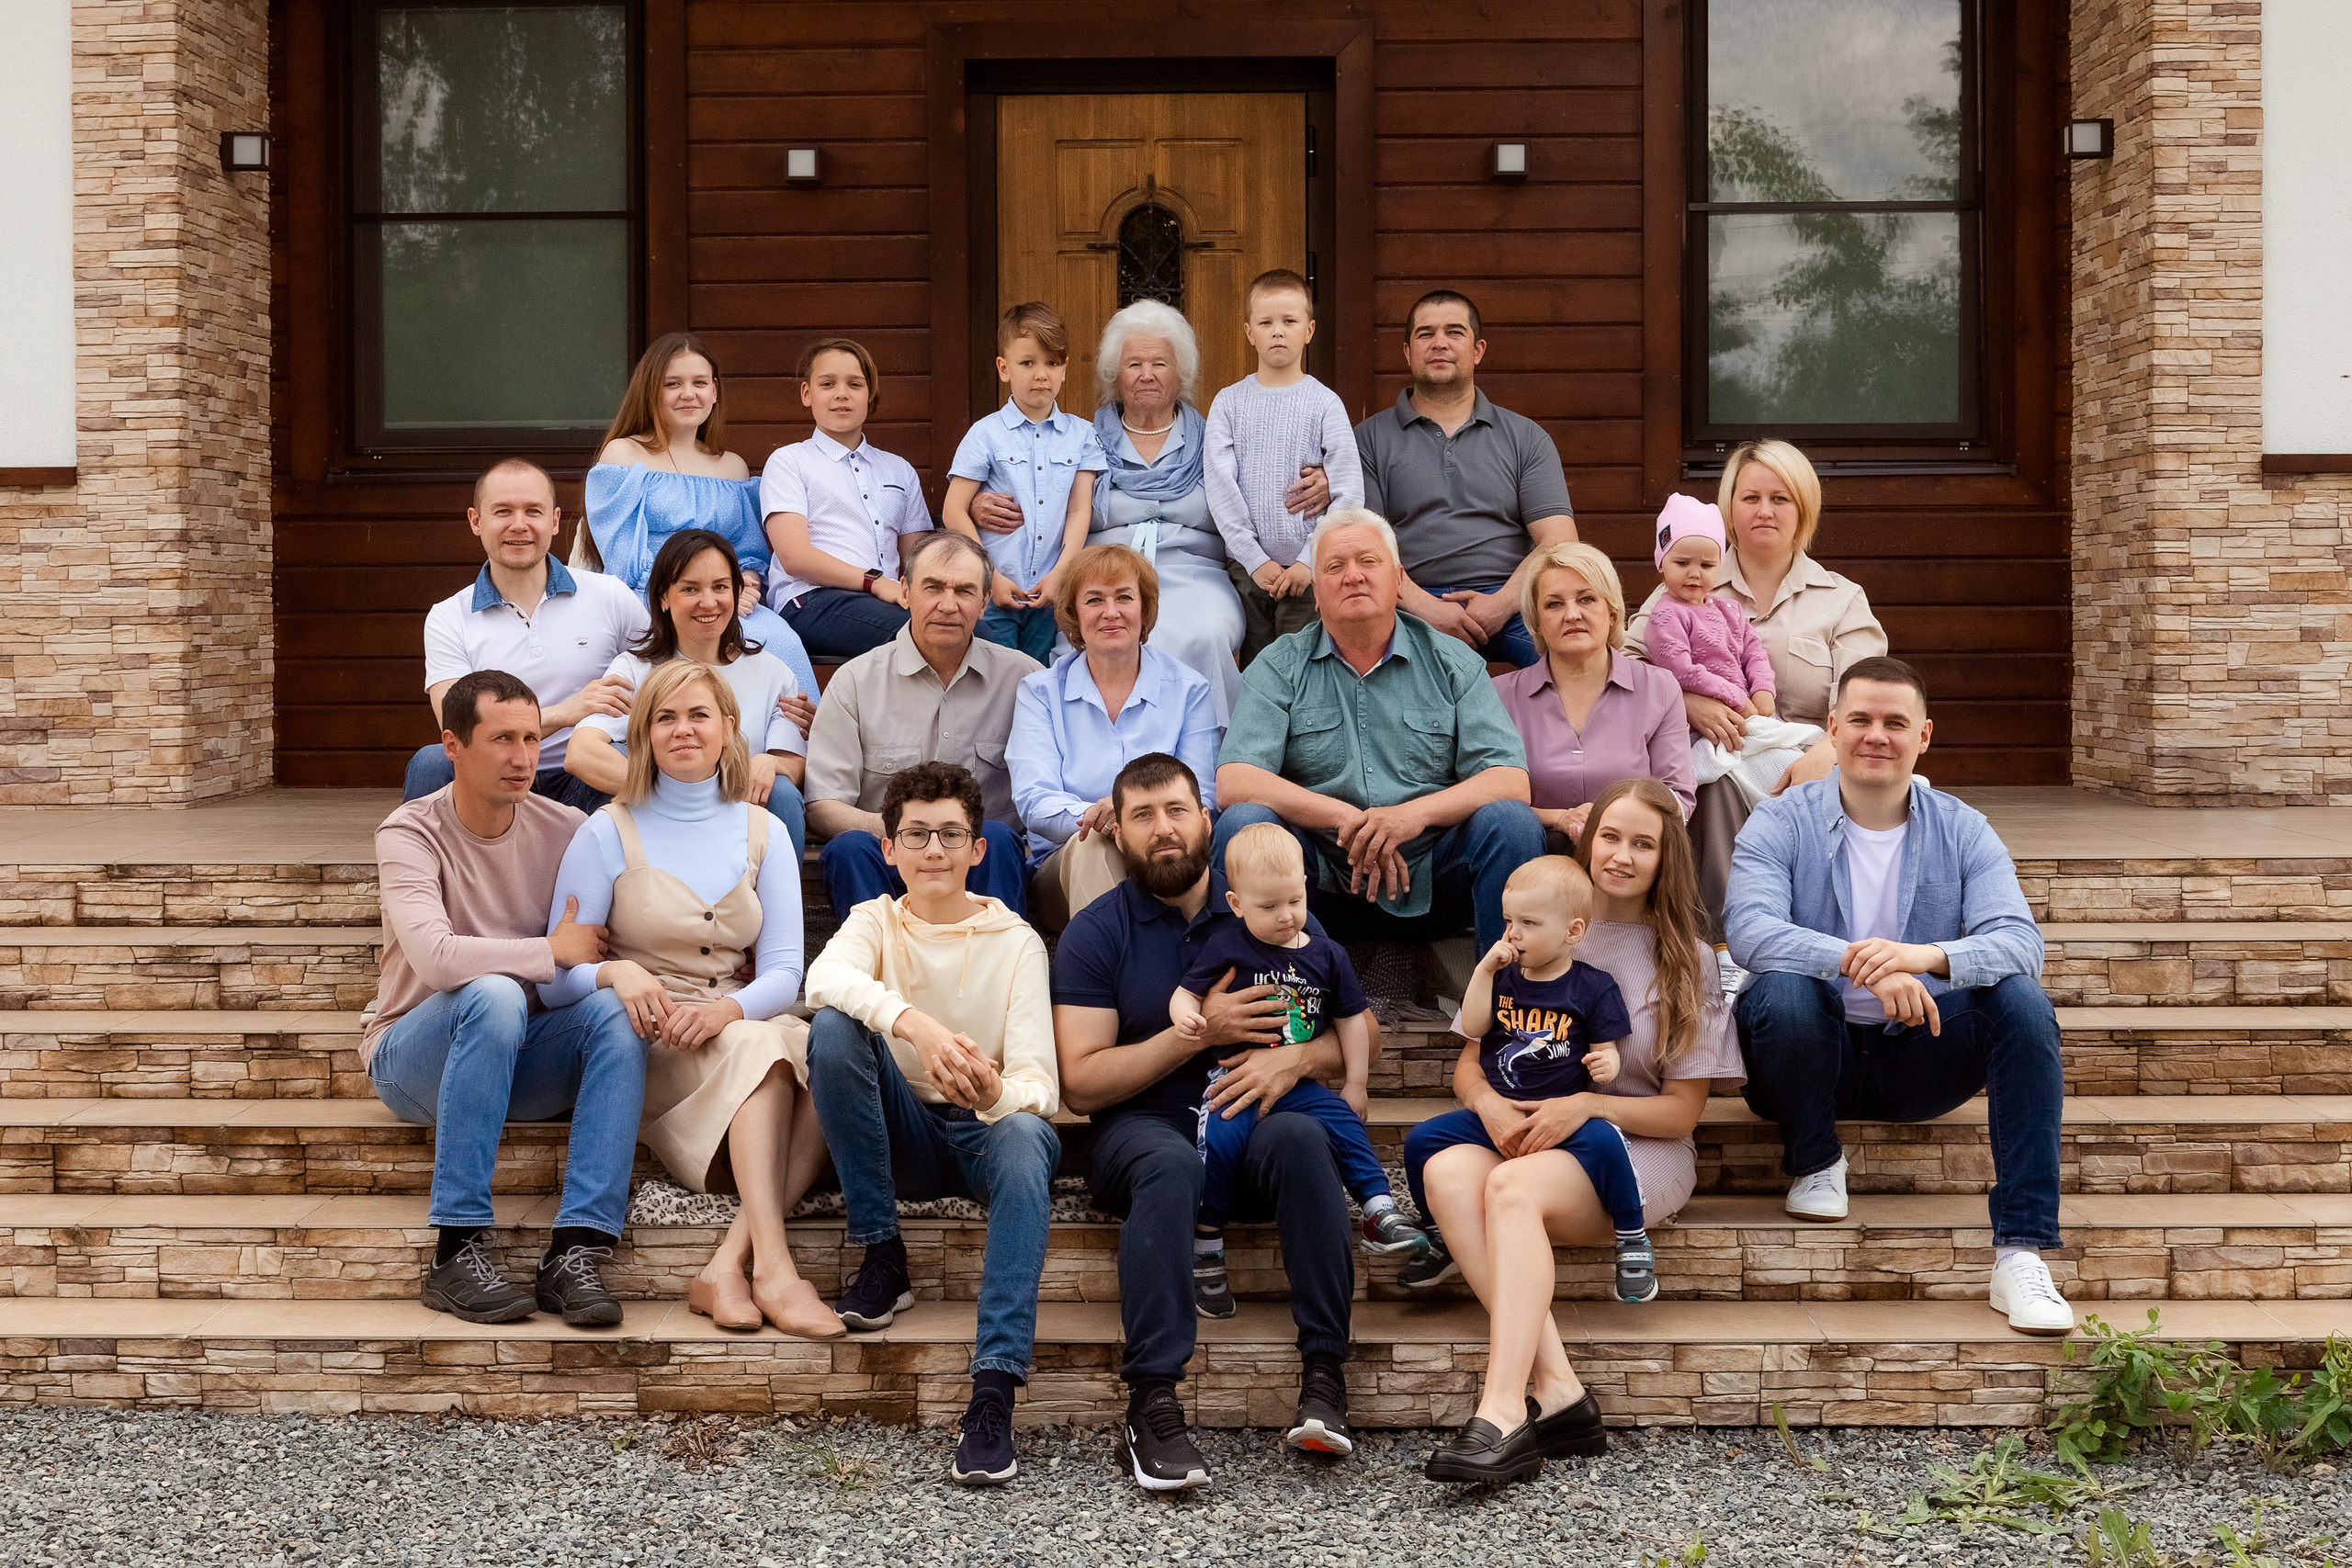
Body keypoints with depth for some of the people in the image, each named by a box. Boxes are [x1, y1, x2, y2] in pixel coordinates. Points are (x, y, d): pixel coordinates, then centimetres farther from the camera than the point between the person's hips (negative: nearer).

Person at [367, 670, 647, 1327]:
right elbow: (435, 956, -29)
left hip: (517, 1058, 4)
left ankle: (576, 1251, -34)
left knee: (615, 1011, -27)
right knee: (492, 995, -36)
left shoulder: (565, 830, 1)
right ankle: (458, 1250, -33)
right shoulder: (410, 834, -12)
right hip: (416, 1062, -3)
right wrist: (553, 953, -20)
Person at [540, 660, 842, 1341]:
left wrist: (724, 1010, -20)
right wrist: (615, 973, -25)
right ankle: (773, 1267, -46)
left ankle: (728, 1265, -39)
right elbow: (558, 978, -2)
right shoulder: (608, 832, 5)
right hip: (645, 1048, -3)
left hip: (740, 1027, 3)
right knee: (759, 1048, -35)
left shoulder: (760, 832, 13)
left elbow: (782, 971, 3)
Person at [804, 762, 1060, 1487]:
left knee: (1026, 1140, -37)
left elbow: (1040, 1085, -11)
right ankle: (883, 1260, -16)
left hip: (986, 1128, -1)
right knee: (834, 1028, -25)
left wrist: (998, 1093, -37)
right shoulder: (876, 922, 3)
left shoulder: (1015, 942, 0)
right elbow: (824, 977, -24)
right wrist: (912, 1023, -44)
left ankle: (993, 1393, -47)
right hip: (903, 1132, 1)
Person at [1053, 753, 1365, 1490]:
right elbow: (1080, 1084, -4)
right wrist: (1197, 1032, -12)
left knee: (1300, 1137, -33)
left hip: (1253, 1126, 2)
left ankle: (1324, 1373, -31)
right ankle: (1152, 1404, -40)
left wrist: (1295, 1057, -13)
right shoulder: (1095, 934, 4)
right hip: (1142, 1131, -1)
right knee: (1168, 1164, -37)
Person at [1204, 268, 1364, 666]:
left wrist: (1310, 561, -11)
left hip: (1309, 570, -1)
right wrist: (1255, 560, -9)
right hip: (1246, 567, 1)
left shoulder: (1324, 403, 1)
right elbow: (1220, 487, -1)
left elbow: (1349, 493, -4)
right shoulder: (1229, 403, 5)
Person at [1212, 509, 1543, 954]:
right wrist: (1345, 818, -19)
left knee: (1512, 822, -25)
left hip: (1428, 883, 1)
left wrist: (1415, 814, -21)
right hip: (1324, 889, 0)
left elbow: (1511, 782, -3)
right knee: (1243, 822, -27)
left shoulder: (1453, 664, 8)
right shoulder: (1280, 667, 6)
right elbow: (1233, 783, -7)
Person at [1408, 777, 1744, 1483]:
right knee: (1447, 1170, -33)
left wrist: (1589, 1104, -15)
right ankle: (1556, 1390, -39)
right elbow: (1468, 1060, 12)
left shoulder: (1685, 960, 7)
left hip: (1640, 1152, -3)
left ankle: (1504, 1412, -46)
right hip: (1526, 1137, 3)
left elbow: (1681, 1110, 3)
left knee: (1514, 1187, -35)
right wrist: (1492, 1105, -12)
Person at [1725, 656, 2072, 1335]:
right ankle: (1815, 1160, -2)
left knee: (2023, 1002, -25)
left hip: (1917, 1055, 2)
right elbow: (1749, 928, -24)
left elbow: (2019, 941, -15)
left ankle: (2020, 1253, -27)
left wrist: (1928, 956, -38)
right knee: (1783, 993, -34)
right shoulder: (1781, 823, -5)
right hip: (1820, 1054, -2)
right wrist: (1860, 964, -41)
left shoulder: (1962, 832, 1)